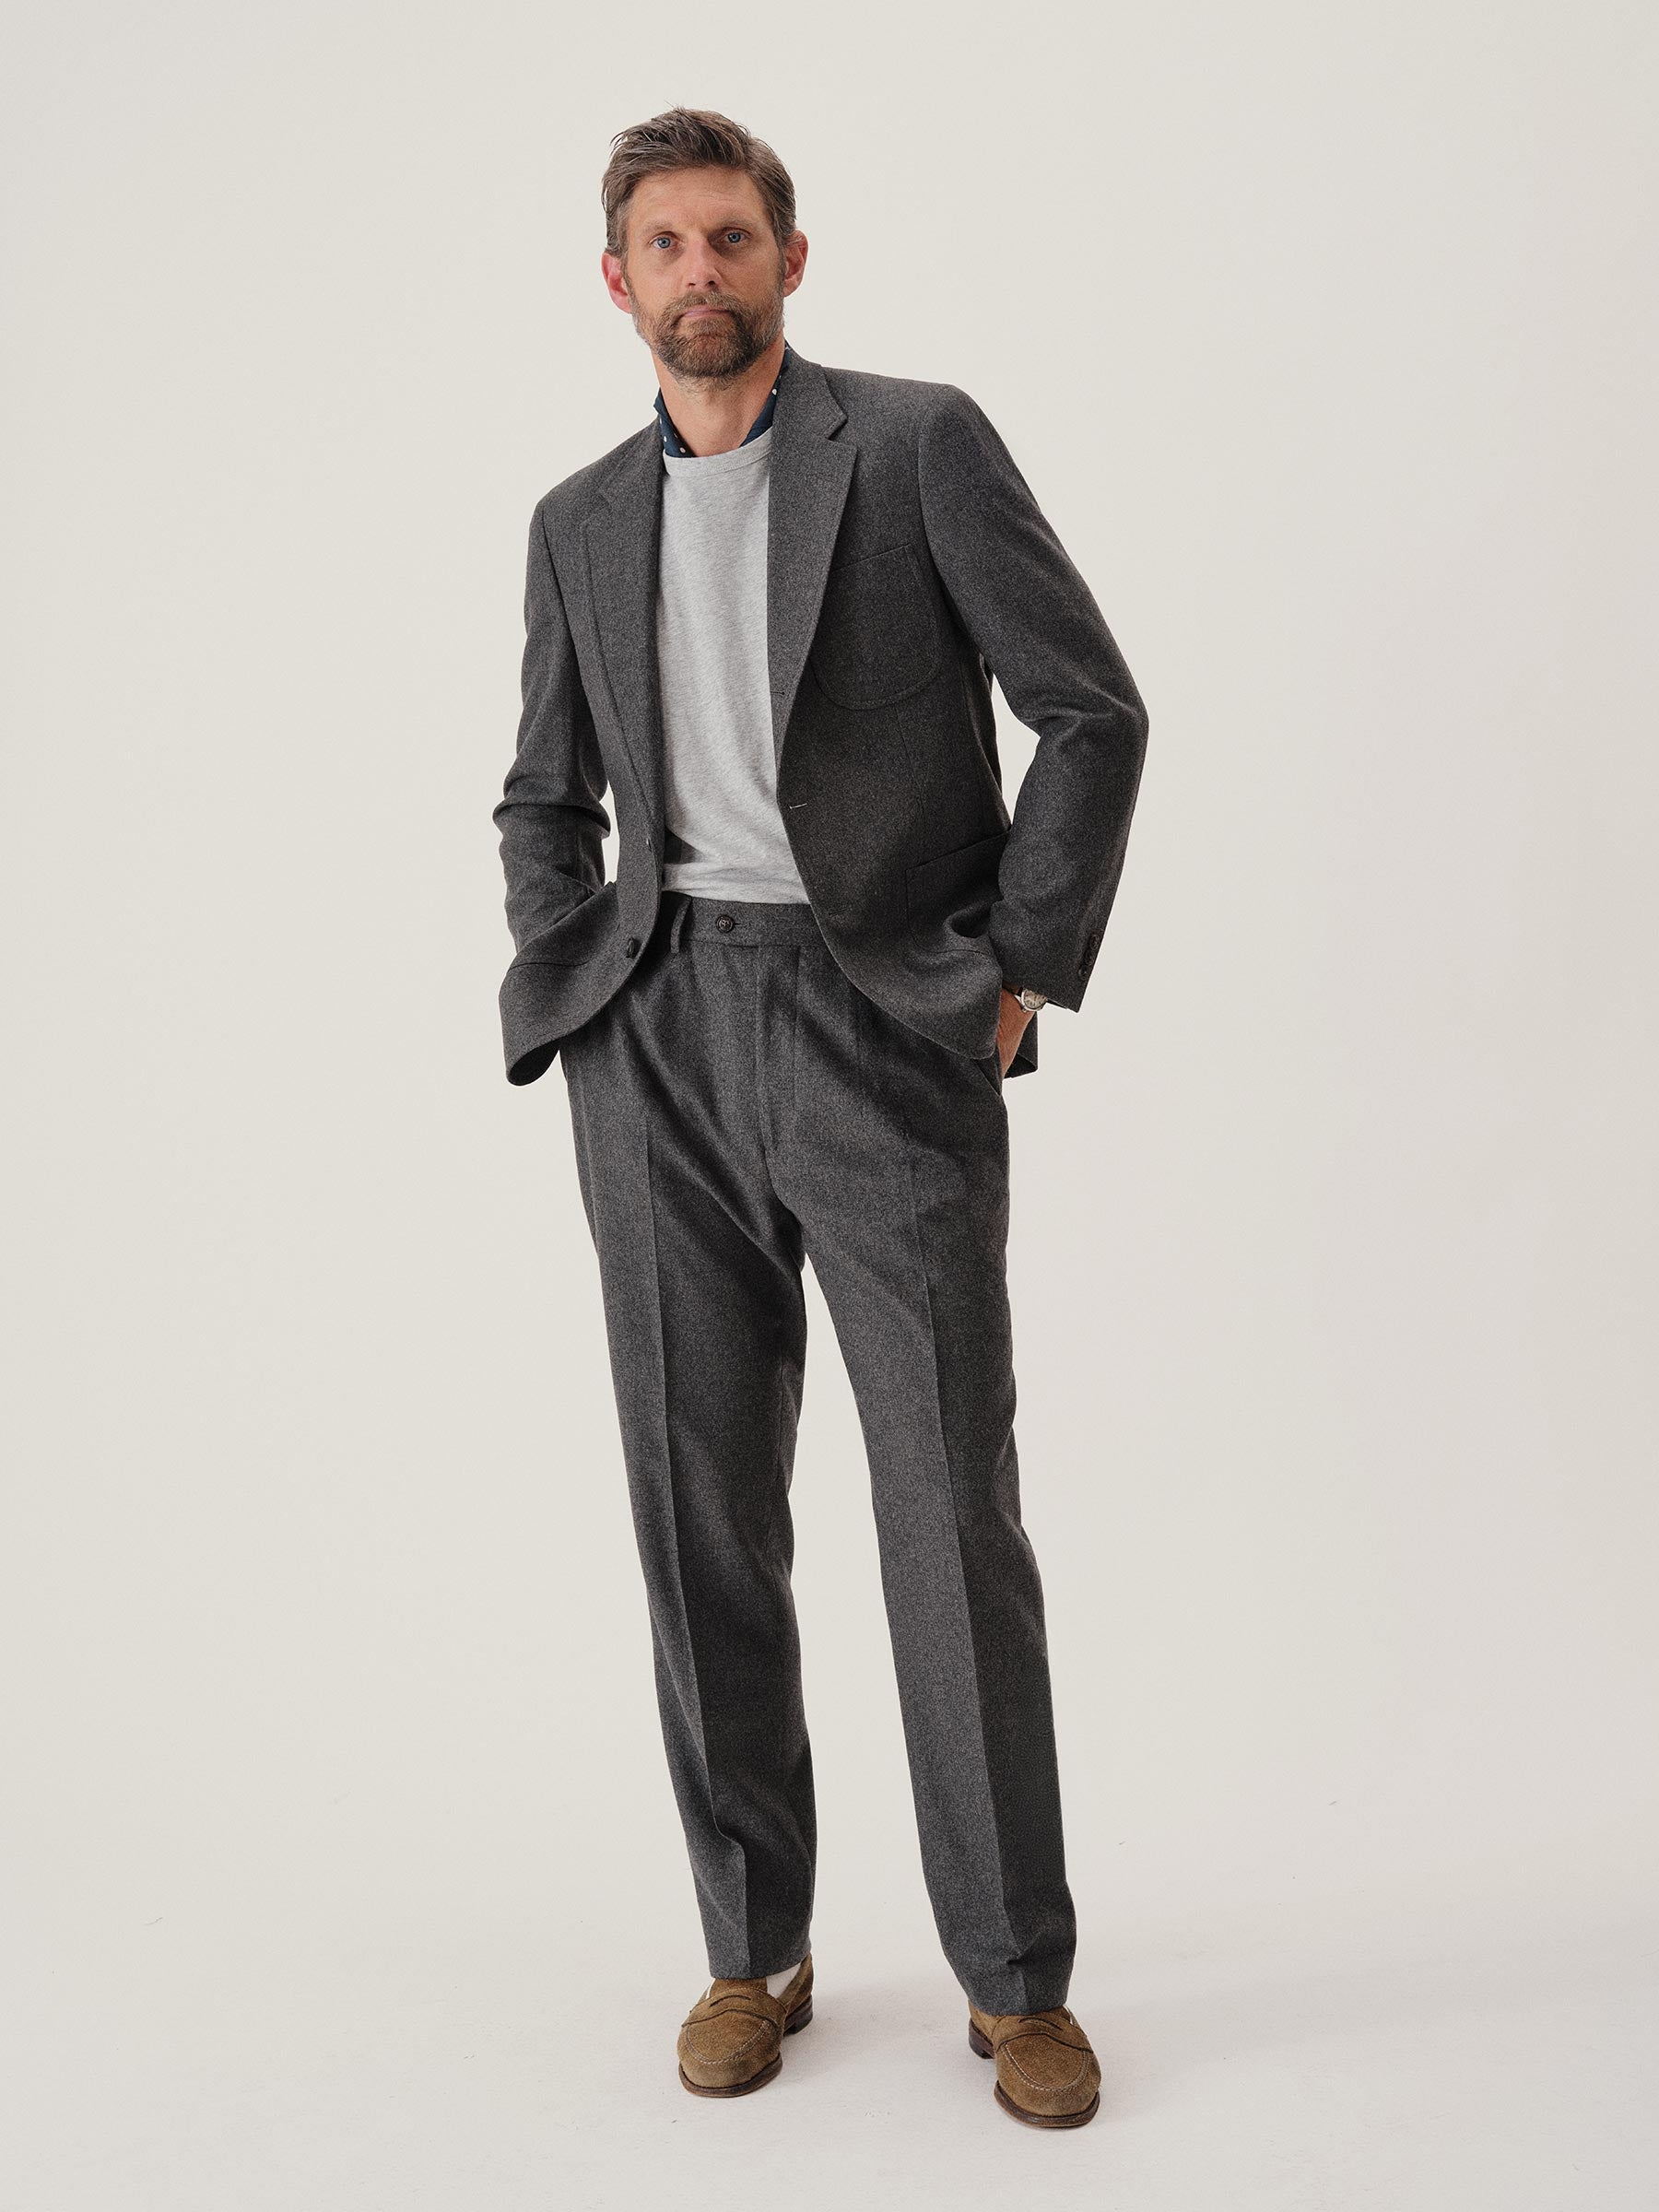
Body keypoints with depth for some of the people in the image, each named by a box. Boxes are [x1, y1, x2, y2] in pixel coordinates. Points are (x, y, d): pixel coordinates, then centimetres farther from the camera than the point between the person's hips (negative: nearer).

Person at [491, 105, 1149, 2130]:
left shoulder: (918, 444, 2)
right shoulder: (582, 522, 15)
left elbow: (1092, 709, -1)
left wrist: (1021, 972, -6)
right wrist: (567, 995, 7)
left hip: (886, 1020, -4)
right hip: (660, 1045, 4)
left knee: (955, 1511, -3)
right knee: (701, 1513, 6)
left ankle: (1017, 1979, 13)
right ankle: (753, 1951, 21)